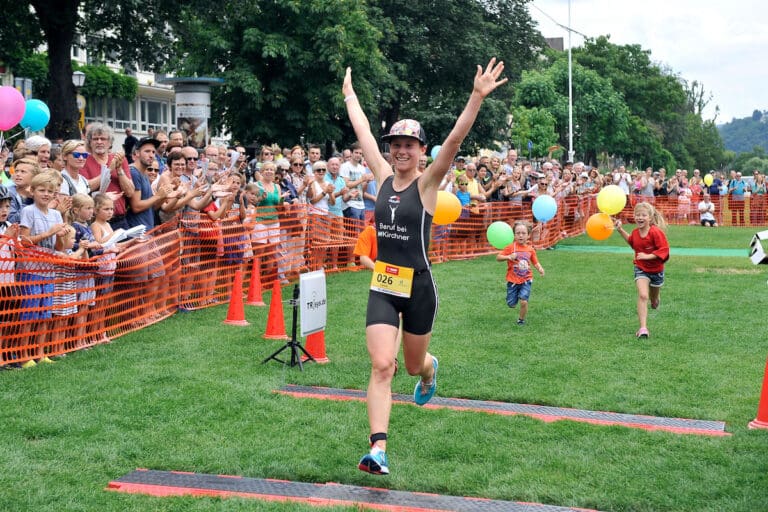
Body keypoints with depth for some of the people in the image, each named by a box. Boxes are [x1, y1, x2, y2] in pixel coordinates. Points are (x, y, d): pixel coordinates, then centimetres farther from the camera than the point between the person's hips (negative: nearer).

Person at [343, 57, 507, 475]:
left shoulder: (427, 182, -7)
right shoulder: (383, 177, 4)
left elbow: (455, 140, -20)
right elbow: (363, 133, 15)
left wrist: (477, 98, -31)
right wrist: (349, 95, 25)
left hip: (419, 287, -2)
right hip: (383, 287, 2)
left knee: (414, 364, 17)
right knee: (381, 365, -12)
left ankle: (430, 369, 56)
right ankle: (378, 449, -14)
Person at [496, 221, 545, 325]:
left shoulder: (530, 249, -1)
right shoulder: (511, 247, -9)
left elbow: (535, 262, 10)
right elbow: (498, 257, -9)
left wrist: (540, 269, -10)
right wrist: (508, 257, -26)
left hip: (526, 280, 1)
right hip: (513, 280, -1)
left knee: (524, 301, -14)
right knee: (511, 304, 3)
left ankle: (521, 319, 12)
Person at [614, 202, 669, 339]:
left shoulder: (656, 232, -22)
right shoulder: (635, 232, -3)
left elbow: (664, 250, -23)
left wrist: (647, 256, -31)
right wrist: (620, 230, 13)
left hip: (656, 269, -2)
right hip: (641, 269, 2)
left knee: (654, 300, 19)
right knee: (642, 296, -19)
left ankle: (655, 299, 60)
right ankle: (643, 328, -22)